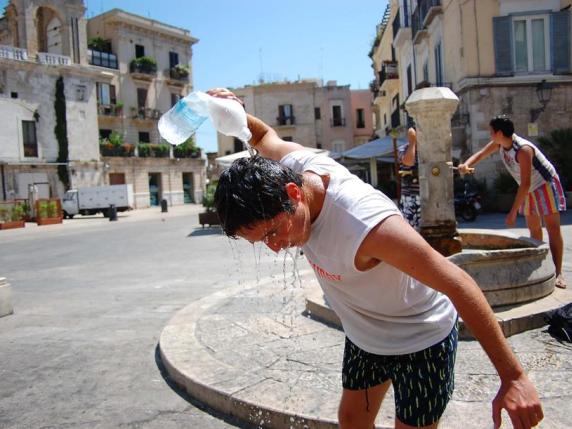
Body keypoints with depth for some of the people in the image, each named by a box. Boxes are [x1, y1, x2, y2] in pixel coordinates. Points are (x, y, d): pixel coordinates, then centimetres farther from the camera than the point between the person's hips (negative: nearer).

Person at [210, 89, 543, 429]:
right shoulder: (294, 165, -19)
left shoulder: (365, 225, -41)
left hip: (421, 342, -7)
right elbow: (266, 137, 6)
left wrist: (513, 377, -30)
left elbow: (459, 285, -35)